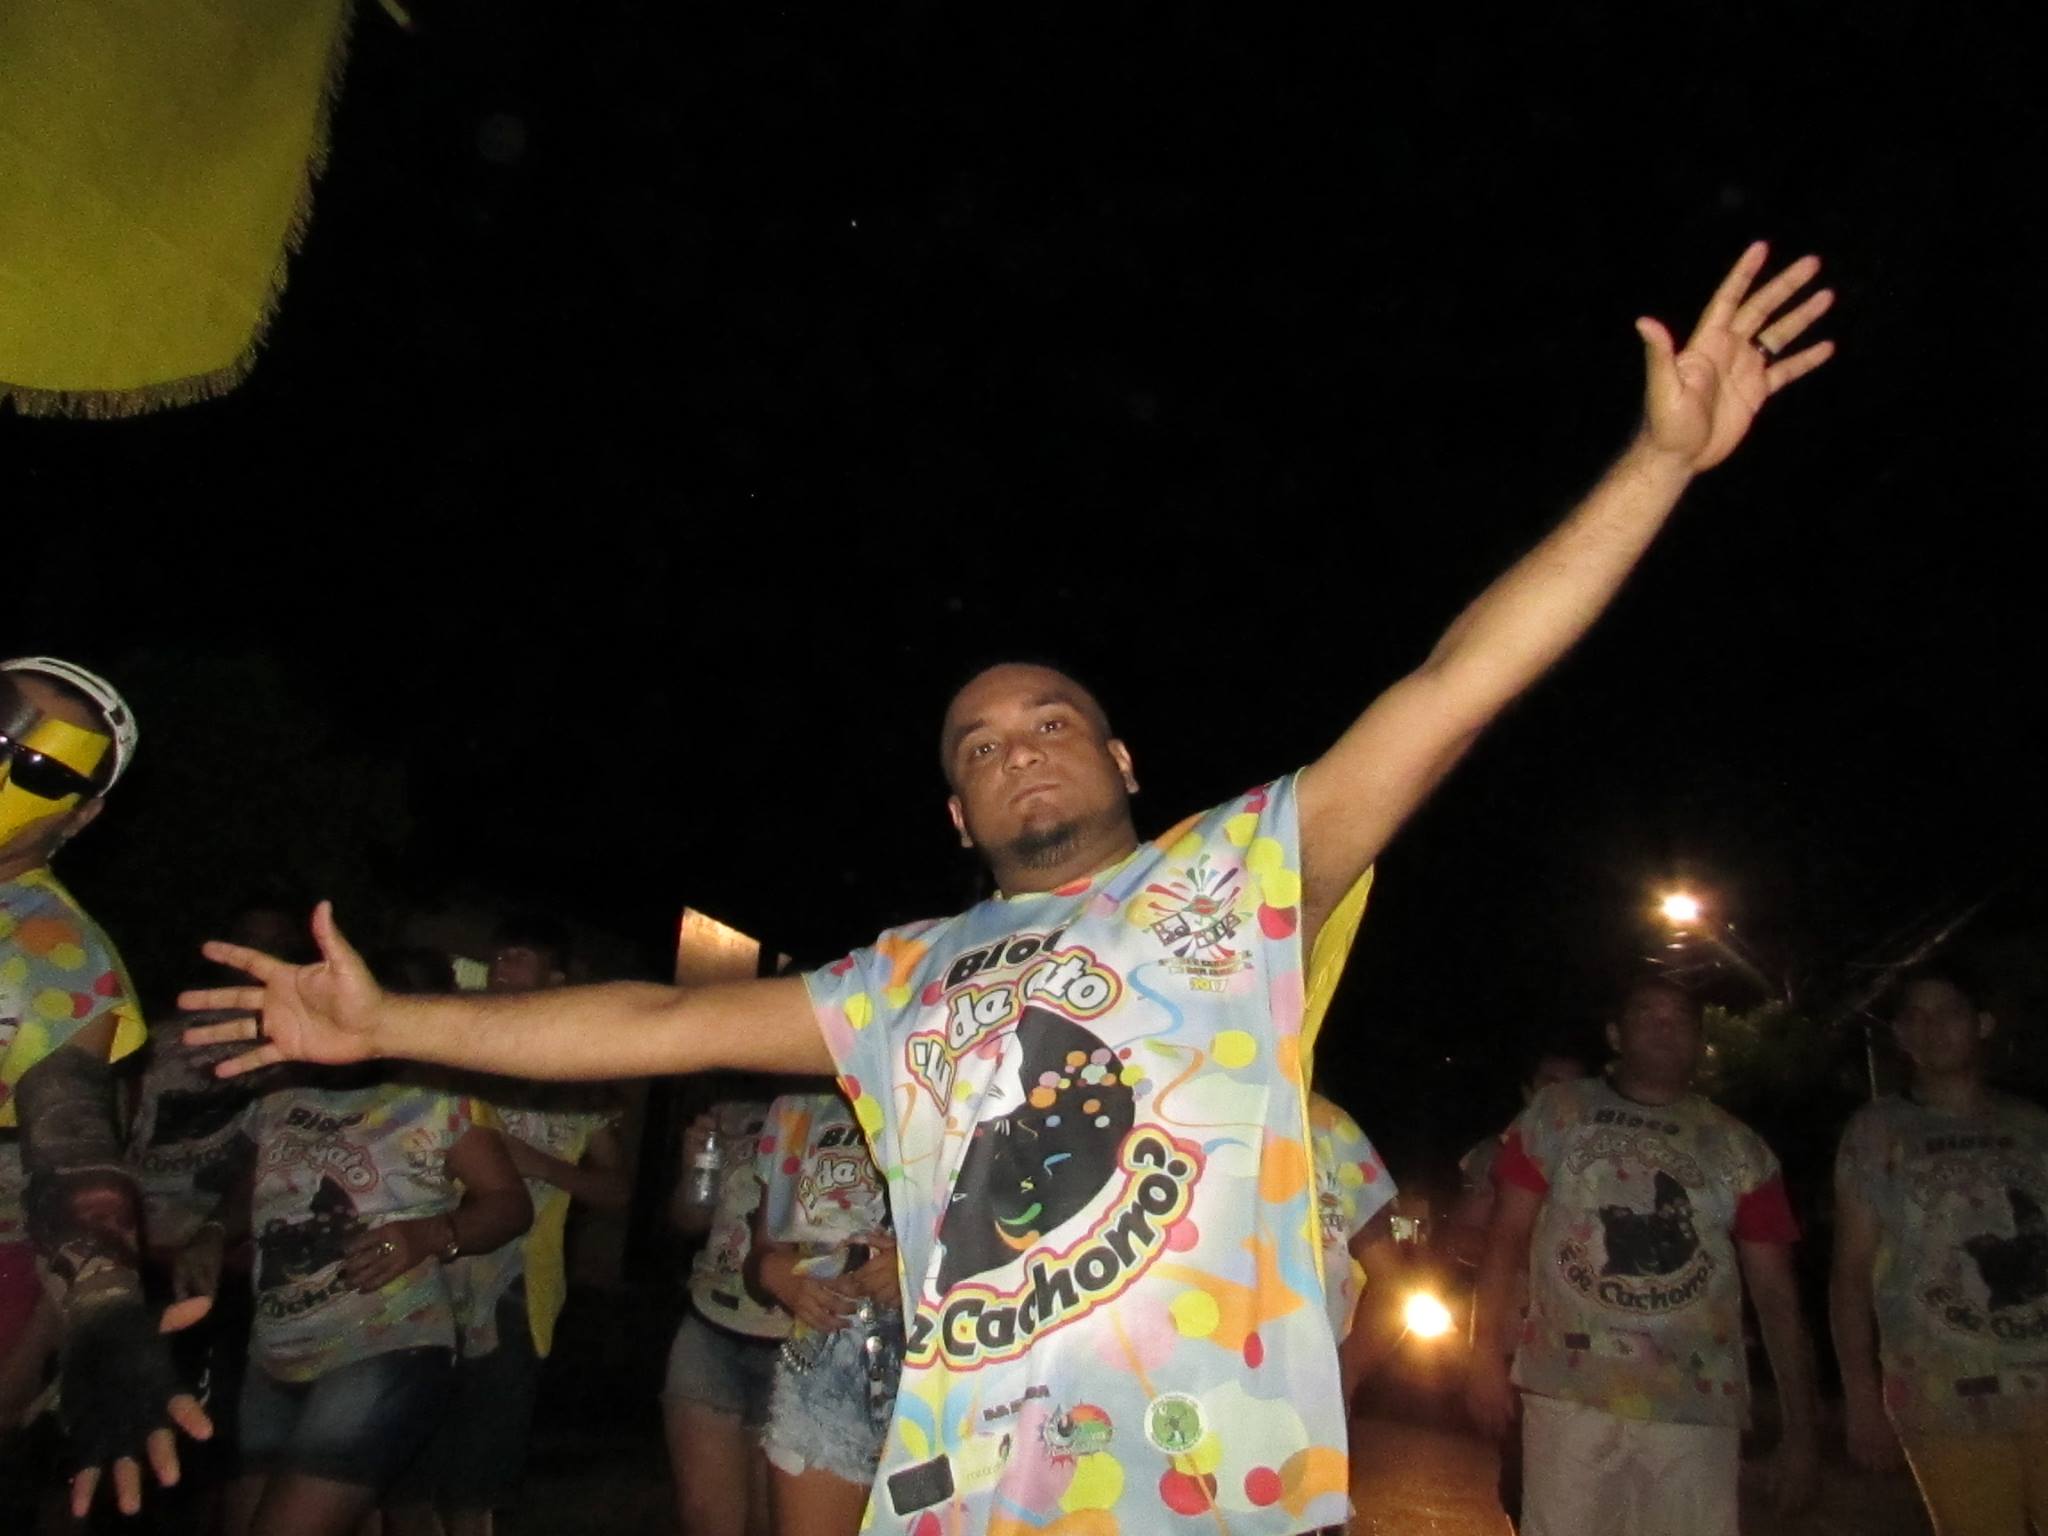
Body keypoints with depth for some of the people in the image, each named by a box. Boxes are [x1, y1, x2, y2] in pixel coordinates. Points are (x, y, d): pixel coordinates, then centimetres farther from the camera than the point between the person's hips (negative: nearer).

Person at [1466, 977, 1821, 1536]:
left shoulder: (1739, 1148, 8)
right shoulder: (1557, 1112, 4)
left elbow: (1775, 1293, 8)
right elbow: (1507, 1237, 3)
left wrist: (1800, 1427, 3)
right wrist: (1488, 1358, -5)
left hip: (1698, 1408, 1)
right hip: (1569, 1396, -1)